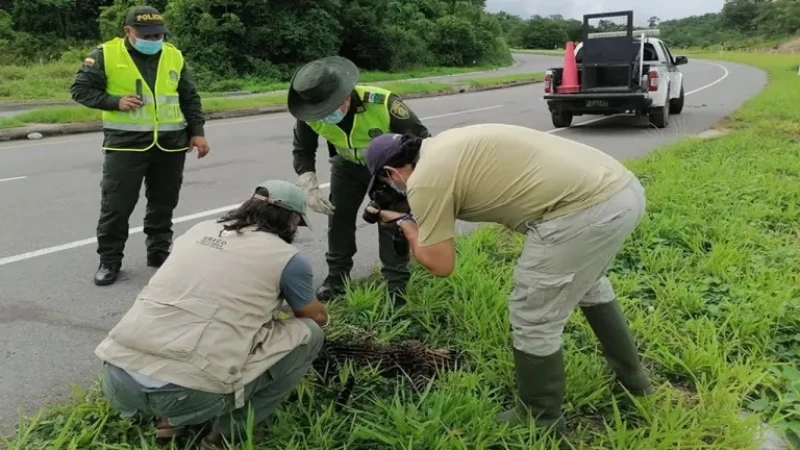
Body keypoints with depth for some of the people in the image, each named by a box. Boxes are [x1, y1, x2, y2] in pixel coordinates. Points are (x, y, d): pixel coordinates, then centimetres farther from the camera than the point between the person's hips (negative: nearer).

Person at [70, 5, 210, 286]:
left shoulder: (174, 57, 8)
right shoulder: (105, 55, -2)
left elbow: (190, 98, 13)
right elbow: (81, 89, 0)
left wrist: (197, 132, 6)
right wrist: (114, 101, -14)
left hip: (171, 144, 3)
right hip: (125, 144, -3)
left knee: (163, 203, 11)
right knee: (116, 205, 0)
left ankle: (159, 251, 26)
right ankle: (109, 260, 13)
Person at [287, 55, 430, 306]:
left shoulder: (383, 103, -41)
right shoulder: (309, 114, -28)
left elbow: (421, 139, -29)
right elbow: (302, 151, -9)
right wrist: (310, 189, -20)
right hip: (347, 165, 4)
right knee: (338, 217, 6)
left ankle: (397, 285, 5)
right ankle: (337, 277, 22)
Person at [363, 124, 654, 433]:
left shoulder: (424, 180, -6)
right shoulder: (445, 146, 20)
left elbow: (440, 265, -1)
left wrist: (403, 222, 15)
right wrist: (416, 216, 30)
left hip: (585, 208, -10)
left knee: (533, 319, 6)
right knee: (589, 283, 34)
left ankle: (540, 421, 26)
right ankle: (632, 375, 52)